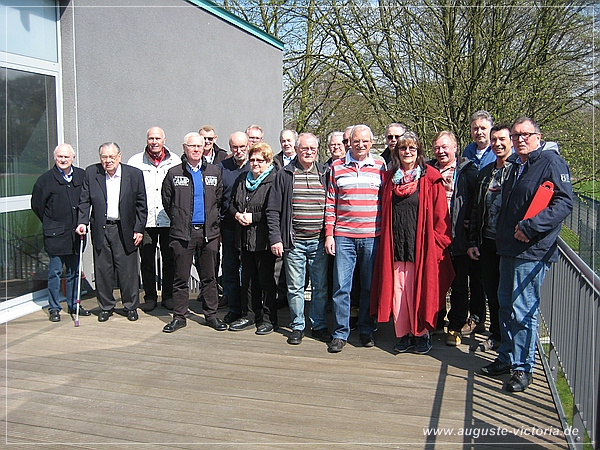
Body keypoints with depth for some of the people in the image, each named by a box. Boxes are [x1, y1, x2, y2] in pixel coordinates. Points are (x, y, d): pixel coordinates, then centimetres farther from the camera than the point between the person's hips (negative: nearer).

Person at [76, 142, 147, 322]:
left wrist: (139, 229, -2)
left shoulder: (134, 174, -2)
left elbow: (141, 205, 1)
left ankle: (131, 306, 19)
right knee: (102, 270, 8)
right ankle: (105, 307, 23)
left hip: (125, 230, -1)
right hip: (100, 229, 2)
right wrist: (83, 222, -8)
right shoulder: (91, 173, 2)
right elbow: (84, 201, 6)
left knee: (128, 271, 3)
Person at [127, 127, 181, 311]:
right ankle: (150, 296, 20)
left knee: (169, 259, 7)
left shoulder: (175, 161, 5)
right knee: (147, 260, 6)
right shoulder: (135, 161, 4)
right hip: (145, 219, 0)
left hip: (169, 220, 0)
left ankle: (168, 295, 20)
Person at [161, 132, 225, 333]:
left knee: (209, 276, 8)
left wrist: (212, 220, 9)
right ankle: (179, 316, 15)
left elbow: (220, 199, 14)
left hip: (209, 232, 1)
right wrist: (178, 220, 9)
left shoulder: (214, 172, 8)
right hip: (182, 233, -1)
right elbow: (166, 201, 10)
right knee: (181, 277, 5)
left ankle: (211, 314, 18)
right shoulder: (174, 173, 3)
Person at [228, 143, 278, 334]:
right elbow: (232, 203, 21)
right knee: (248, 279, 14)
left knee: (266, 279, 2)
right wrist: (237, 214, -1)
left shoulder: (274, 180, -8)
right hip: (245, 238, 7)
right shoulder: (243, 180, 16)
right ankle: (252, 316, 26)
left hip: (264, 238, -7)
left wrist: (253, 217, -16)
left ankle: (268, 319, 14)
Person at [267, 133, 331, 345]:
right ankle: (297, 326, 21)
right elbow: (273, 210, 2)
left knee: (321, 287, 8)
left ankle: (319, 325, 23)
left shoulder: (325, 174, 8)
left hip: (319, 241, 1)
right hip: (294, 242, -1)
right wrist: (275, 238, -6)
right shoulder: (285, 175, 3)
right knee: (295, 288, 6)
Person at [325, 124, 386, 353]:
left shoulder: (381, 167, 8)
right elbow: (331, 203, 7)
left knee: (370, 286, 8)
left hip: (372, 237, 0)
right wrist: (329, 234, 1)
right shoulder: (337, 167, 8)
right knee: (341, 286, 0)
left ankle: (366, 330, 22)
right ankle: (340, 333, 11)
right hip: (344, 236, 0)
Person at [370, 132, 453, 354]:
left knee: (418, 290, 1)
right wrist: (386, 241, 9)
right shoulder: (389, 178, 11)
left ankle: (422, 333, 18)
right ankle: (403, 334, 16)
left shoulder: (430, 178, 0)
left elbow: (440, 215, -2)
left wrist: (435, 243, -6)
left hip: (421, 246, -3)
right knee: (397, 290, 4)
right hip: (394, 246, 3)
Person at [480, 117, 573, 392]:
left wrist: (530, 227, -23)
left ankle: (523, 368, 10)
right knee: (506, 306, 15)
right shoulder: (517, 166, 19)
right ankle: (507, 358, 28)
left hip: (532, 251, -9)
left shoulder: (551, 162, -8)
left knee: (523, 312, -3)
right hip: (509, 250, 9)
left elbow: (564, 203, -18)